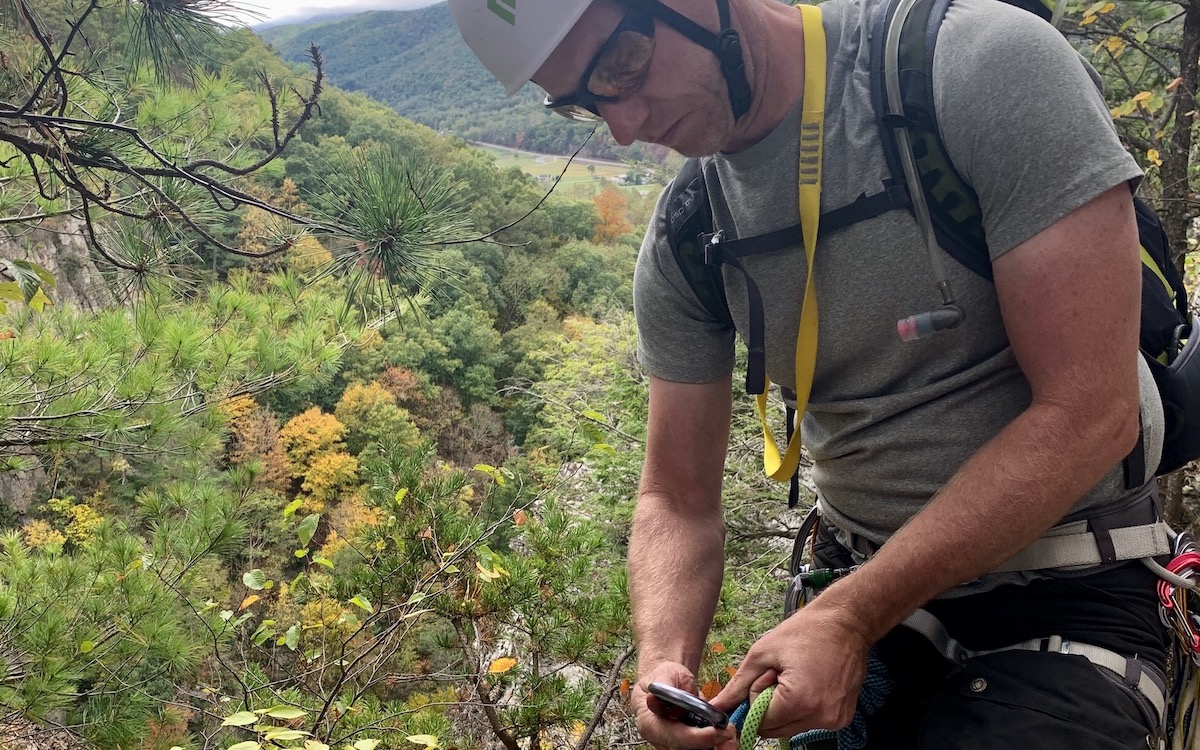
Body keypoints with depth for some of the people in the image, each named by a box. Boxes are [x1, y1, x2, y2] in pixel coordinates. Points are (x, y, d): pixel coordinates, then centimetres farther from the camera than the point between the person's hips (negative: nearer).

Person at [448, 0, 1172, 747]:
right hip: (863, 594, 4)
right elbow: (677, 500, 3)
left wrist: (848, 619, -25)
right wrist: (664, 659, -18)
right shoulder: (685, 238, -3)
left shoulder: (988, 63, -19)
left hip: (1063, 601, -4)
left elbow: (1089, 414, -22)